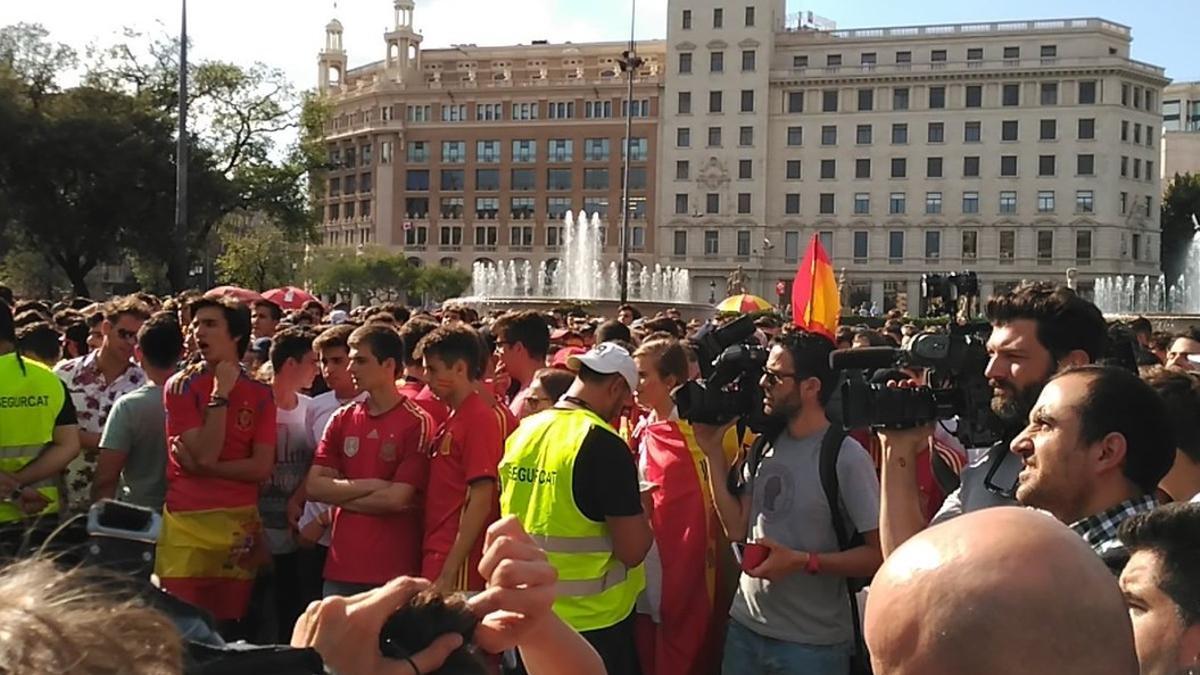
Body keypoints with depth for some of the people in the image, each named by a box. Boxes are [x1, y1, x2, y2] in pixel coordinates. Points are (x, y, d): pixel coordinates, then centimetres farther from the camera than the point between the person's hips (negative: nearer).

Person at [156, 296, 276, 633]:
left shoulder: (259, 394, 6)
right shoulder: (181, 386, 0)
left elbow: (262, 467, -3)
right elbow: (206, 453, -11)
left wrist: (199, 466, -10)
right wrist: (221, 393, -11)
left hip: (241, 524, 2)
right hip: (188, 522, -2)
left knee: (231, 627, 5)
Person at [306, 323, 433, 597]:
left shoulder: (417, 423, -7)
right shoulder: (342, 420, 10)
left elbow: (396, 499, -14)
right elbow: (314, 486, 3)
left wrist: (340, 495, -2)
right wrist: (369, 486, -9)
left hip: (394, 571, -5)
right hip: (341, 566, 5)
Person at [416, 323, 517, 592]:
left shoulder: (481, 419, -12)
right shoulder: (453, 420, 15)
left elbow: (481, 501, -17)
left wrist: (448, 574, -18)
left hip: (458, 569, -8)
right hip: (436, 560, 9)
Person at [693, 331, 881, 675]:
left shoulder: (847, 457, -15)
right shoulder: (765, 445, 5)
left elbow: (880, 554, -14)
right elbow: (737, 529, 3)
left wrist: (803, 562, -22)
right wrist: (713, 452, 0)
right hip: (745, 626, 6)